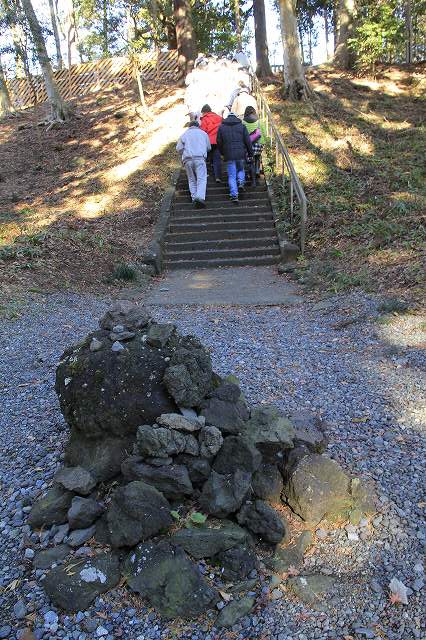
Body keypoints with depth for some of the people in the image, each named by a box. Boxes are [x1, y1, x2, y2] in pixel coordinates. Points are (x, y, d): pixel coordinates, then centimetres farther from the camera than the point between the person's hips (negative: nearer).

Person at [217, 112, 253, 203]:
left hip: (229, 155, -1)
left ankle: (234, 195, -5)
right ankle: (240, 182, -1)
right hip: (240, 154, 1)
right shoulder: (241, 126, 8)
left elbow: (219, 142, 8)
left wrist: (222, 153, 22)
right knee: (241, 169, 25)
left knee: (231, 175, 2)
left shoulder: (221, 127, 7)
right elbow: (247, 141, 5)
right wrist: (250, 152, 14)